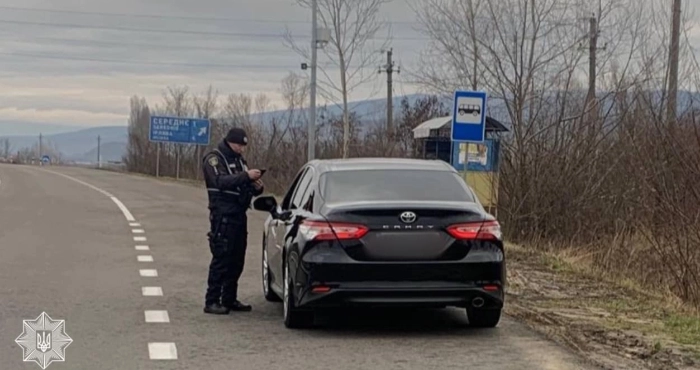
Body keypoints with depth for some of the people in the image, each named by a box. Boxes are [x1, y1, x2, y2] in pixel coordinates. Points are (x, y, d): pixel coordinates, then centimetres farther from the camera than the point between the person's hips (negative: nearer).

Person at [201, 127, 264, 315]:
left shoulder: (239, 160, 19)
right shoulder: (214, 159, -5)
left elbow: (246, 186, 22)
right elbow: (220, 181, -22)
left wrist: (257, 187, -1)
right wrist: (246, 176, -28)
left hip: (239, 215, 8)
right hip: (223, 216, -8)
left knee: (236, 260, 9)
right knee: (221, 259, -10)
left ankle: (229, 299, 16)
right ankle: (212, 301, -8)